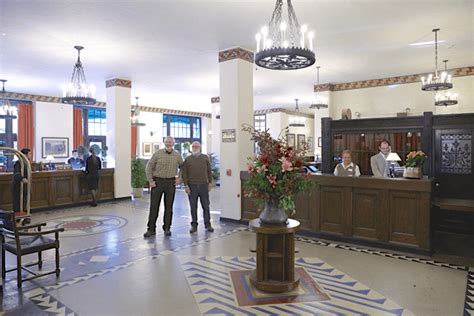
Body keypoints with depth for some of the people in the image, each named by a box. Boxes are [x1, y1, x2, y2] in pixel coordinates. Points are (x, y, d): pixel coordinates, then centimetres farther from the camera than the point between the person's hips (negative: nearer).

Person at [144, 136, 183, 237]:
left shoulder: (177, 155, 4)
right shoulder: (158, 153, -3)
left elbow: (182, 167, 18)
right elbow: (149, 167, 0)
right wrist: (150, 181, -5)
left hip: (171, 182, 2)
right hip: (157, 181, -1)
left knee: (169, 207, 8)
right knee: (154, 206, 1)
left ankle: (167, 228, 20)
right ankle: (151, 229, 11)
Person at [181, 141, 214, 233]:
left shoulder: (205, 158, 8)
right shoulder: (188, 159, 4)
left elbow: (209, 171, 10)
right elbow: (184, 173, 2)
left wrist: (210, 182, 5)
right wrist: (186, 185, -4)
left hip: (203, 185, 1)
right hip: (192, 186, 0)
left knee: (206, 206, 5)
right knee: (193, 207, 5)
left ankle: (207, 224, 15)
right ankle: (194, 225, 15)